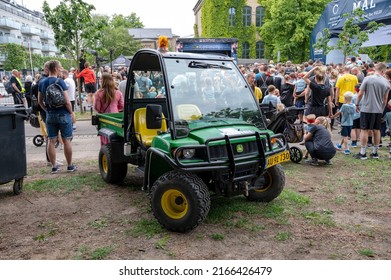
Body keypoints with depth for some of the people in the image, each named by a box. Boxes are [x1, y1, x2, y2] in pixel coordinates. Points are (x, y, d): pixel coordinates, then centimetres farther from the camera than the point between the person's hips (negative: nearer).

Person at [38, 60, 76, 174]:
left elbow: (40, 101, 9)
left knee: (51, 141, 9)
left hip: (50, 115, 5)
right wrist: (71, 112, -3)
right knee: (67, 140, 5)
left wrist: (48, 110, 18)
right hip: (63, 114, -5)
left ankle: (54, 166, 16)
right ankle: (70, 166, 14)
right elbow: (67, 101, -17)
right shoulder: (60, 82, -15)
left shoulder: (41, 82, 3)